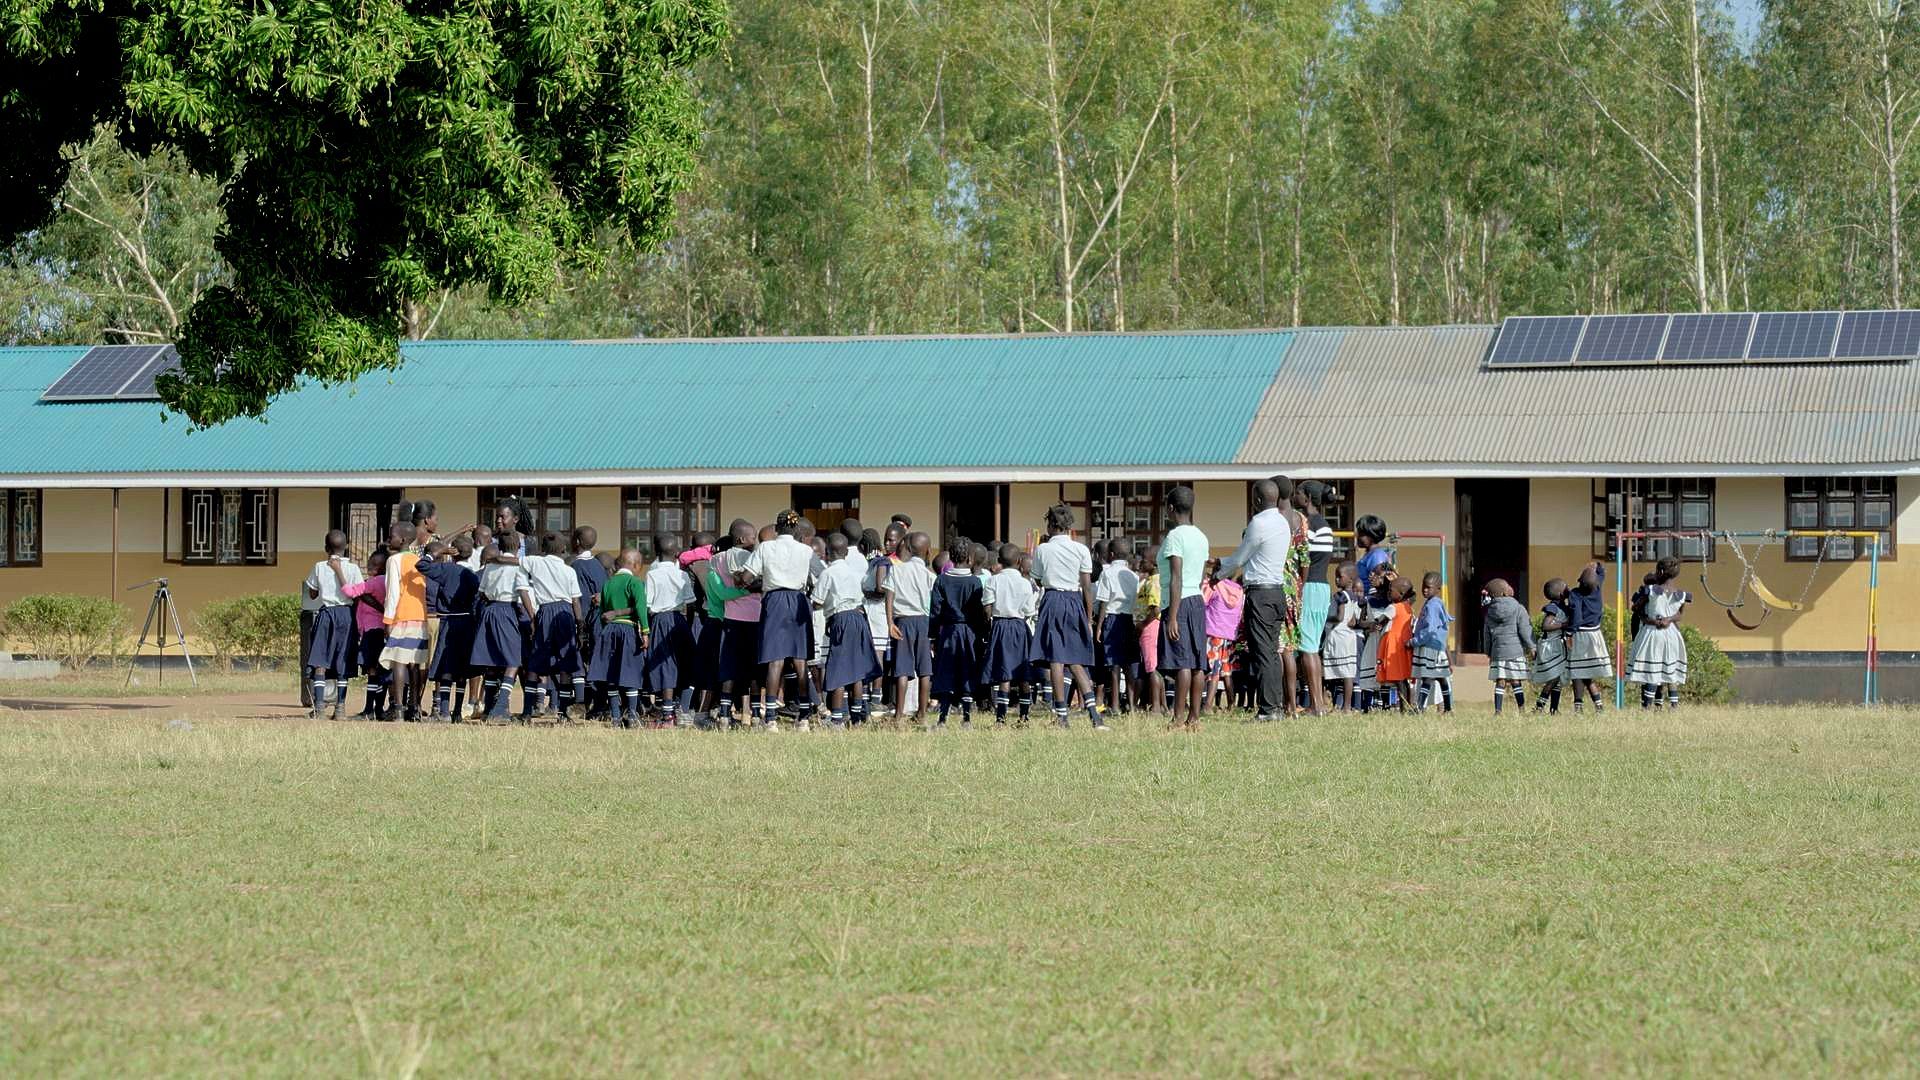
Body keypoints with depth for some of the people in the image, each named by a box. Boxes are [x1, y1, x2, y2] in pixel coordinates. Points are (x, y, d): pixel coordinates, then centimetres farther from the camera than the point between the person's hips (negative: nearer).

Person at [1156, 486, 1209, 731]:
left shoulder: (1174, 536, -11)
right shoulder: (1200, 537, 14)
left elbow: (1176, 579, -17)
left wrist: (1172, 616, -18)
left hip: (1180, 602, -8)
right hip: (1198, 601, 8)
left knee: (1181, 662, -11)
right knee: (1197, 663, 5)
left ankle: (1178, 718, -12)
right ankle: (1194, 717, 6)